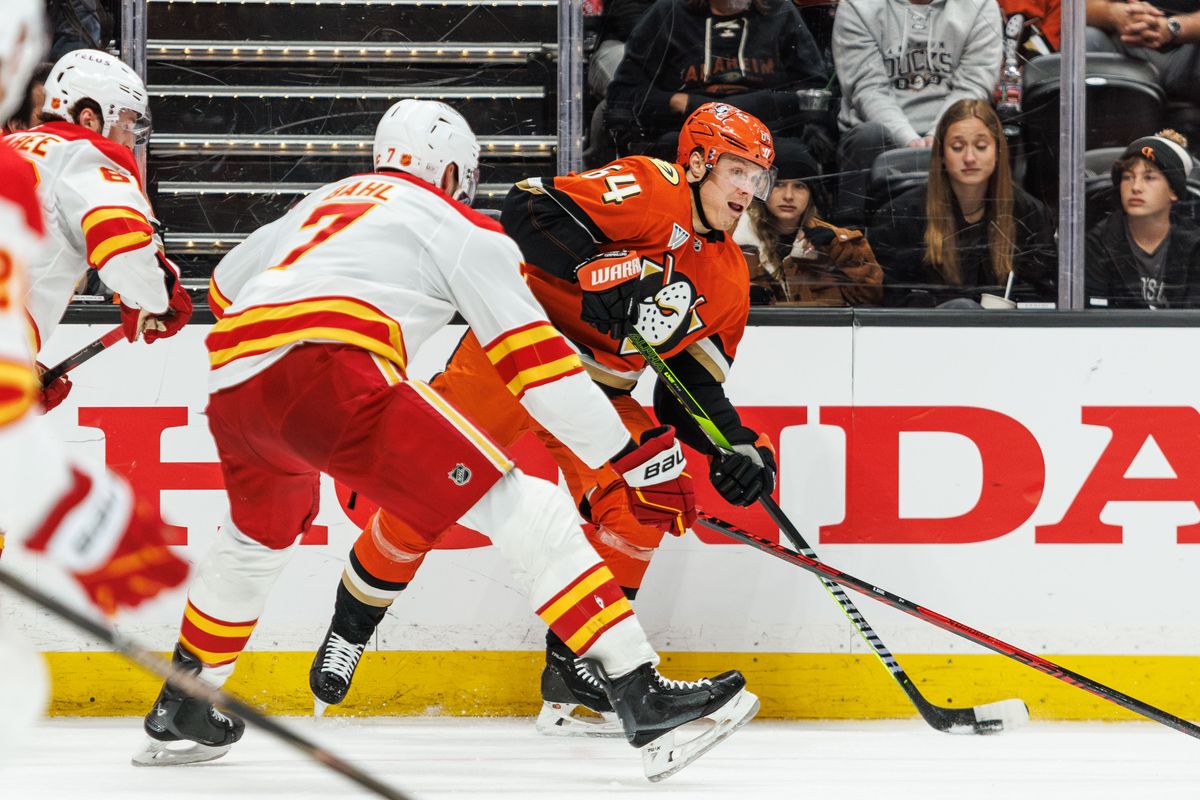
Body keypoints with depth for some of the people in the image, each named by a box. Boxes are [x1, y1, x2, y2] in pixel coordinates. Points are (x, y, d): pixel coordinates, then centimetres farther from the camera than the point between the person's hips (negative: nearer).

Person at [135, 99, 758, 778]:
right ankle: (642, 698, -20)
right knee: (524, 510, -9)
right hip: (330, 378, -7)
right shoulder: (465, 230, 15)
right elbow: (537, 360, 6)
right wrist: (636, 459, 6)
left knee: (259, 537, 37)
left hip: (234, 385, 7)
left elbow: (227, 283, 43)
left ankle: (178, 718, 46)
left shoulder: (331, 201, 34)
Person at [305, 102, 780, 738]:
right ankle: (351, 627, 13)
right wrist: (609, 273, -35)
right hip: (515, 344, -7)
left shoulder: (729, 281, 6)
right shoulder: (652, 191, -17)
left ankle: (572, 674, -3)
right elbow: (530, 211, -28)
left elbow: (694, 388, 9)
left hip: (598, 390, 7)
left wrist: (738, 447, -8)